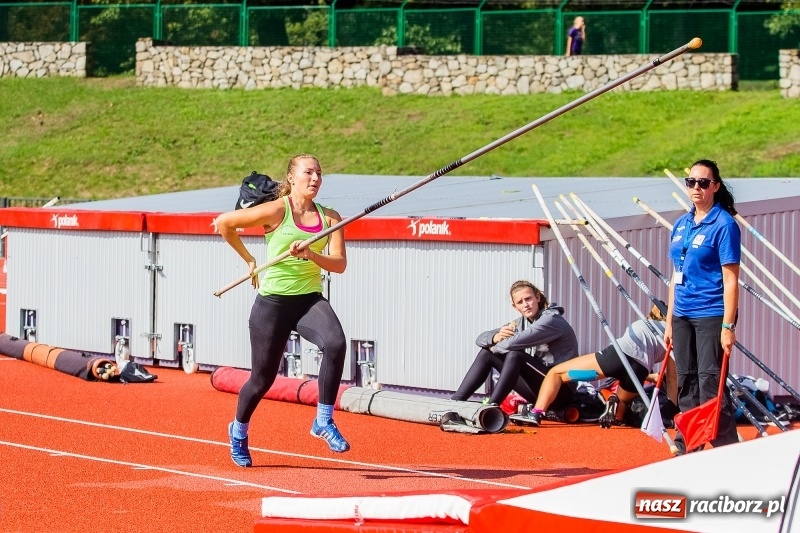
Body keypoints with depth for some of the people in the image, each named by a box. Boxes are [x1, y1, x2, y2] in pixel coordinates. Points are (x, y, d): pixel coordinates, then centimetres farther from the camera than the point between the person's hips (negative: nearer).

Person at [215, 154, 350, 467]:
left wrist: (311, 255, -22)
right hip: (273, 302, -3)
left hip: (310, 300, 3)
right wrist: (249, 260, 3)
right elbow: (224, 222, -5)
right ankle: (238, 431, 36)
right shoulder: (277, 211, -9)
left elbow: (340, 264, -4)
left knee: (336, 343, -29)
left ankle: (324, 421, -19)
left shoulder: (330, 218, 4)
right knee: (263, 378, 6)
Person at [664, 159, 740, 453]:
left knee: (710, 384, -10)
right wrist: (670, 320, 15)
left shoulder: (724, 224, -9)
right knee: (686, 383, 10)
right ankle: (687, 449, 17)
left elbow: (730, 279, -12)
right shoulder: (681, 224, 12)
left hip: (711, 315, -7)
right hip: (683, 315, 7)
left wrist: (728, 326, -17)